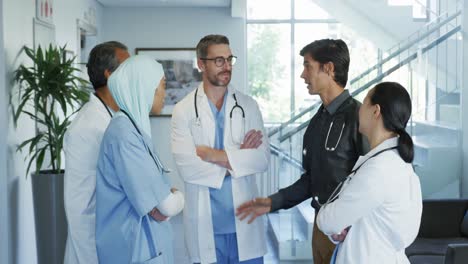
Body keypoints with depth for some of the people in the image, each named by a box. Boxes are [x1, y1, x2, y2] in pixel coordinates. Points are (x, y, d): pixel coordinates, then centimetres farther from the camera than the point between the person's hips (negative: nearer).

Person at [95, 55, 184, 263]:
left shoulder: (135, 127, 9)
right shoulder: (124, 133, -20)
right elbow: (165, 207, -21)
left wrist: (169, 197, -6)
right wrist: (177, 199, -3)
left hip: (148, 241, 9)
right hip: (136, 247, -9)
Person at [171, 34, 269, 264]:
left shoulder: (248, 105, 4)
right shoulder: (184, 110, -3)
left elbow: (263, 158, -4)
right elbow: (185, 166, -13)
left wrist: (216, 155, -12)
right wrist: (238, 157, -9)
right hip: (205, 224, -2)